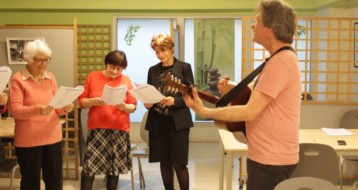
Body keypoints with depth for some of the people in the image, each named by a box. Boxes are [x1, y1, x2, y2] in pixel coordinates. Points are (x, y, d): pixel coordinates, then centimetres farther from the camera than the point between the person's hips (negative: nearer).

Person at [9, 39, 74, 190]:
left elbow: (56, 107, 9)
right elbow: (15, 110, -15)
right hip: (28, 139, -4)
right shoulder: (18, 79, -7)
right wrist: (37, 109, -31)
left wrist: (65, 108, -14)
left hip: (52, 136, 4)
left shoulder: (51, 77, 7)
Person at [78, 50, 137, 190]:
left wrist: (123, 106, -16)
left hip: (119, 130, 1)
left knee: (115, 167, 7)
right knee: (89, 167, -6)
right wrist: (94, 101, -17)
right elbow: (81, 101, 3)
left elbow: (133, 106, 5)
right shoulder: (93, 76, 3)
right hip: (97, 129, -1)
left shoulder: (126, 80, 3)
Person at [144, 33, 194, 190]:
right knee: (164, 162, 8)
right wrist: (147, 103, -8)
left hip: (178, 122, -3)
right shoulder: (153, 70, 10)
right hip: (158, 122, 4)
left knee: (178, 163, -5)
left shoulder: (184, 67, -1)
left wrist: (174, 101, -20)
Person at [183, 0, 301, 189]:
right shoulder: (280, 59, 12)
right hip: (269, 156, 10)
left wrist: (203, 111, -15)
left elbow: (249, 112, -23)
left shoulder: (280, 61, -22)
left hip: (271, 161, -10)